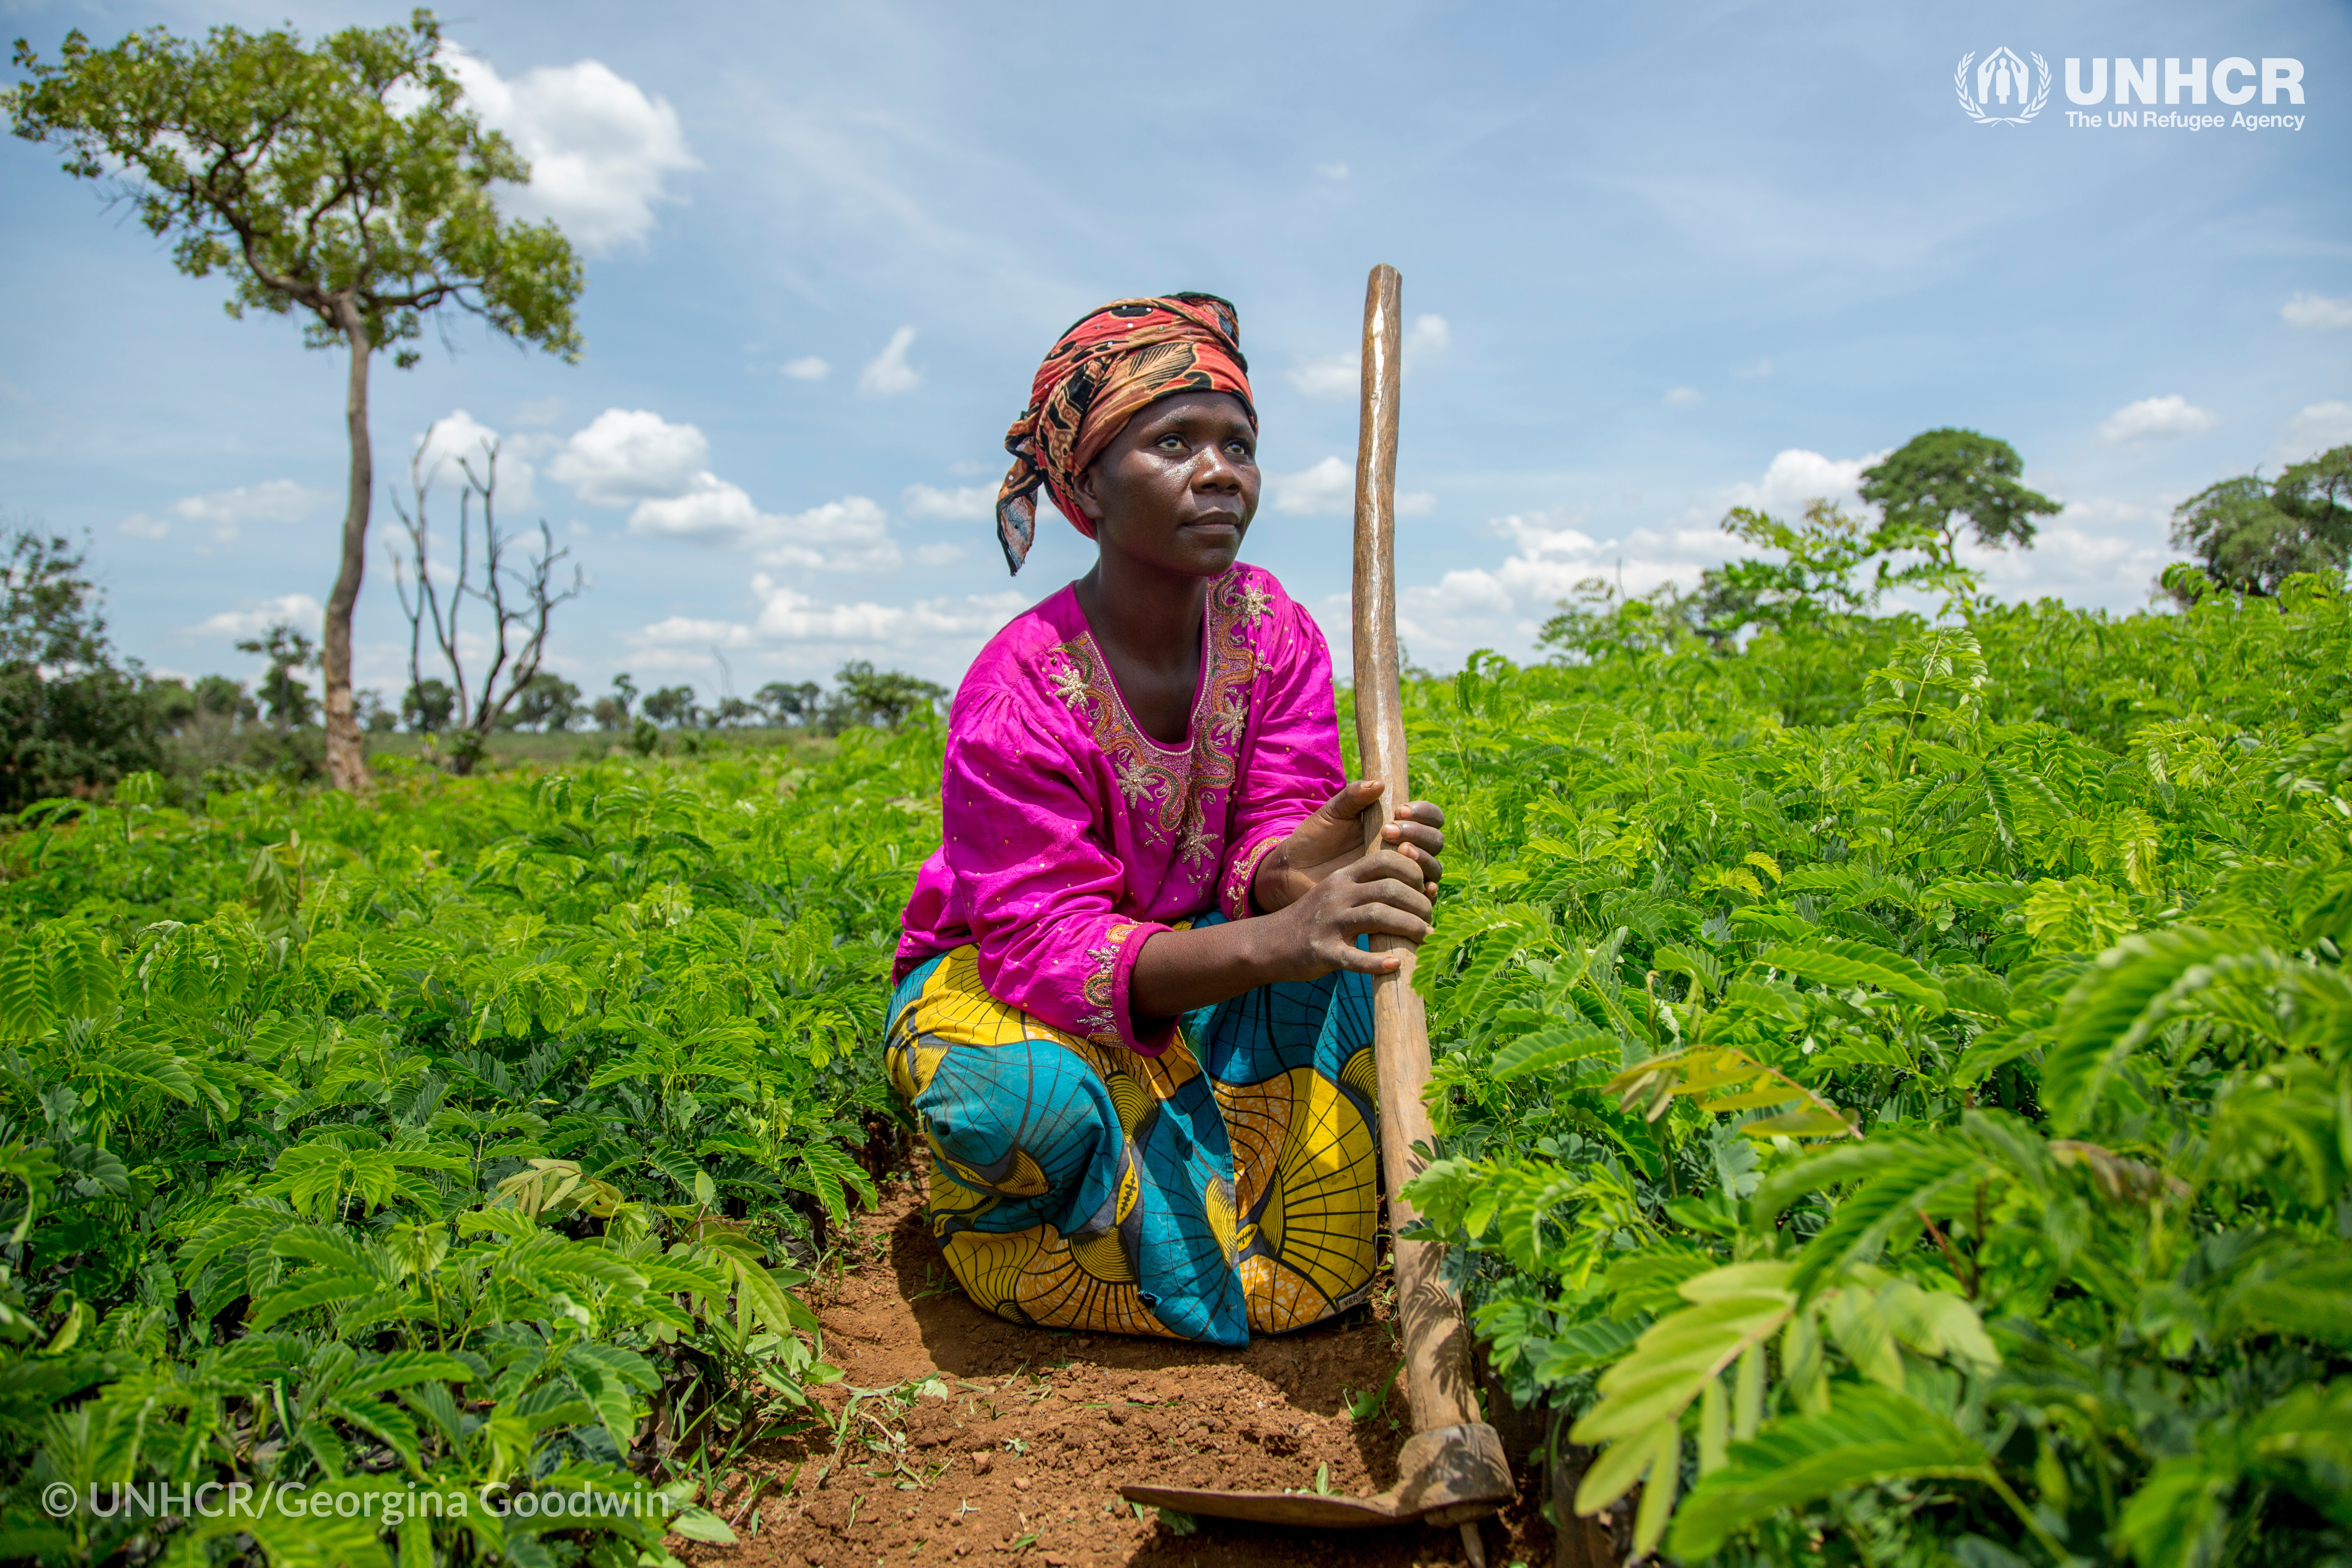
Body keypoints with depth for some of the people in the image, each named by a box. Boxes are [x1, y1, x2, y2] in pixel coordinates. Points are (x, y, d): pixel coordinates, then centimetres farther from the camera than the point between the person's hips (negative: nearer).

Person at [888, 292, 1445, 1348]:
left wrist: (1303, 863, -46)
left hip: (1196, 966, 5)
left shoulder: (1272, 633, -11)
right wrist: (1271, 943, -50)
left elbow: (1269, 842, -18)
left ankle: (1311, 1248, -9)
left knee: (1328, 914, -26)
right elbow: (1047, 942, -32)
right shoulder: (1021, 691, -26)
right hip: (998, 981, -4)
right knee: (1030, 1099, -39)